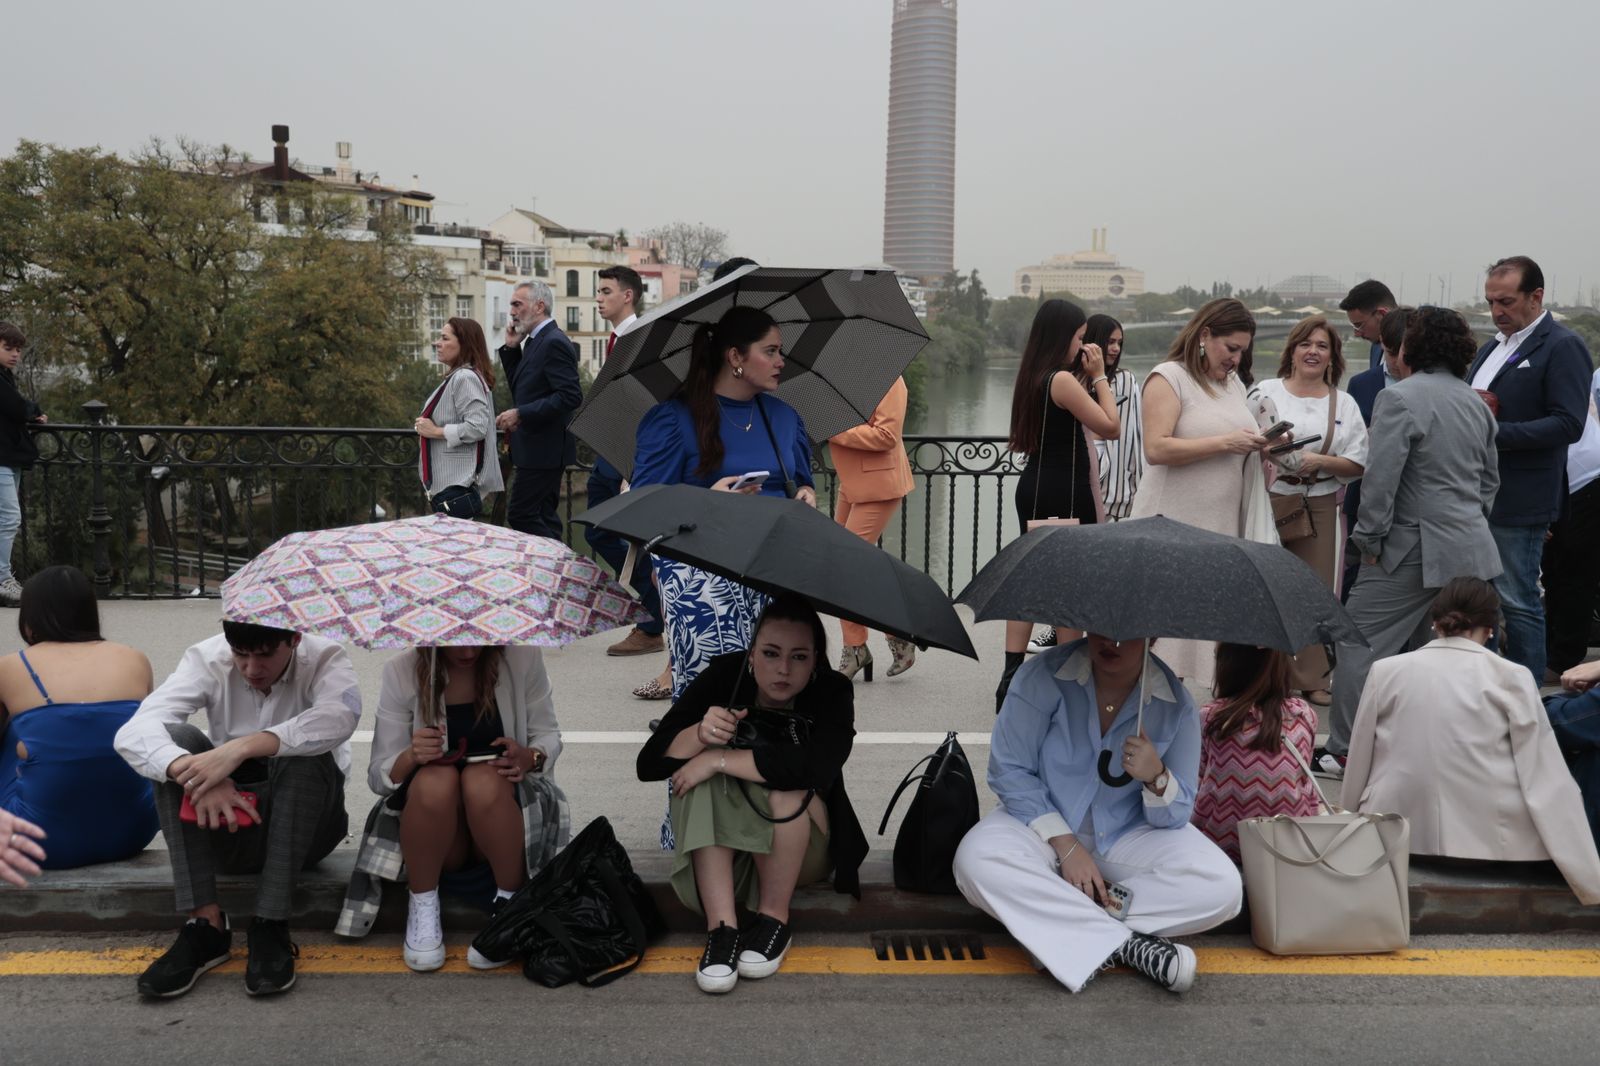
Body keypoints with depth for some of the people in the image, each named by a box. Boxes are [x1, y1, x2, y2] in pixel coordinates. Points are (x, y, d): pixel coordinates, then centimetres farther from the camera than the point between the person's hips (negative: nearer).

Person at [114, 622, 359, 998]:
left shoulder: (324, 659, -13)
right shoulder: (208, 659, -8)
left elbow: (340, 716, -37)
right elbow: (133, 733, -21)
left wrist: (241, 748, -44)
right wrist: (191, 772, -40)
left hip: (305, 827, -2)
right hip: (227, 823, 2)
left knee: (305, 754, -31)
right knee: (175, 739, -22)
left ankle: (270, 929, -27)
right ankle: (206, 925, -25)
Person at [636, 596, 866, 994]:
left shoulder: (832, 692, -18)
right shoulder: (724, 675, -14)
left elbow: (814, 764, -40)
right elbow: (650, 762, -19)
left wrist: (719, 759, -35)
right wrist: (700, 733, -39)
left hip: (804, 850, -2)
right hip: (718, 843, 2)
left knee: (786, 786, -32)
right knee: (705, 783, -27)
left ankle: (774, 919, -17)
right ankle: (721, 927, -32)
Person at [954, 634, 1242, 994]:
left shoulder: (1176, 704, -11)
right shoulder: (1043, 676, -17)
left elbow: (1174, 817, -6)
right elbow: (1008, 770, -13)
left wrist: (1157, 778, -29)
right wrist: (1066, 845, -20)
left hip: (1126, 834, 2)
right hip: (1044, 824, -1)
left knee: (1222, 888, -23)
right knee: (977, 861, -33)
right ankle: (1125, 944, -25)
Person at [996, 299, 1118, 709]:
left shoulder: (1032, 378, 10)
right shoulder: (1063, 379, -17)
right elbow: (1111, 426, -13)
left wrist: (1087, 376, 11)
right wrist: (1099, 376, -6)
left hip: (1033, 487, 8)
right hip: (1065, 492, -8)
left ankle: (1011, 677, 10)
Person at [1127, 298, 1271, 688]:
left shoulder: (1234, 385, 18)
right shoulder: (1168, 377, -5)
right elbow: (1156, 448, -17)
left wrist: (1260, 447, 5)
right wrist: (1226, 442, -17)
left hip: (1224, 525, 7)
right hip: (1174, 526, -7)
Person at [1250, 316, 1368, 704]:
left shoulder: (1344, 404, 11)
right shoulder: (1266, 392, 5)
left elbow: (1358, 464, 5)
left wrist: (1320, 461, -11)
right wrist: (1268, 445, -16)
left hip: (1321, 507, 2)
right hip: (1271, 501, -2)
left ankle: (1311, 678, 15)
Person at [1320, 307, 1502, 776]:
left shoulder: (1400, 397, -13)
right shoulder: (1477, 403, 14)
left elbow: (1381, 479, -18)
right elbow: (1490, 478, 21)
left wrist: (1369, 539, -10)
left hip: (1415, 548, -8)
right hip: (1471, 549, 8)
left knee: (1360, 646, -1)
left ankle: (1345, 752, 2)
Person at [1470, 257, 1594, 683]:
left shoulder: (1562, 347, -9)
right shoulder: (1494, 345, 16)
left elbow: (1568, 424, -18)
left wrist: (1495, 432, -22)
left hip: (1517, 501, -8)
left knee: (1518, 601, -1)